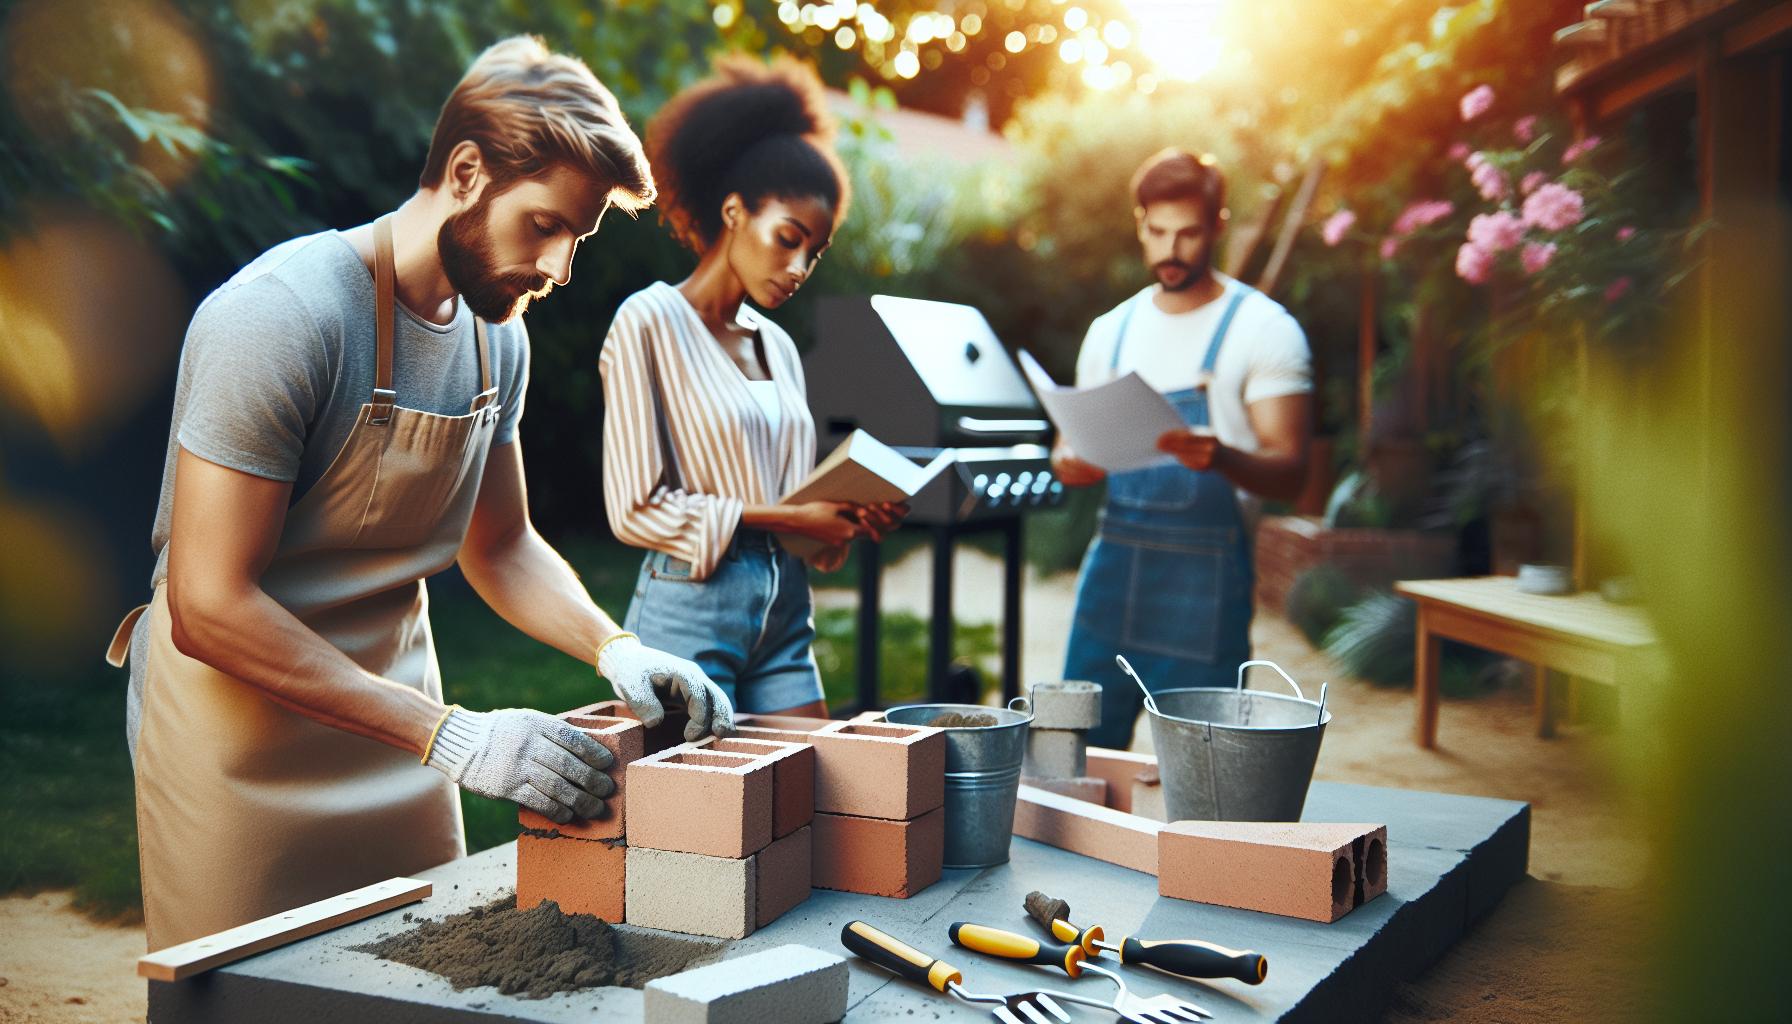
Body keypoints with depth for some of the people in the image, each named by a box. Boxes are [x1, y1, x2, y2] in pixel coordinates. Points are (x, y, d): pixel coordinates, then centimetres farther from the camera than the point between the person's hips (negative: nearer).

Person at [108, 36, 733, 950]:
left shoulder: (497, 335, 1)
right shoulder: (280, 316, -23)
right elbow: (210, 610, -26)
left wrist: (614, 649, -7)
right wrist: (448, 735, -29)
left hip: (391, 709, 7)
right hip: (242, 729, -7)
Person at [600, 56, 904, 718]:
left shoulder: (778, 346, 14)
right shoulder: (650, 323, -6)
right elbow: (635, 508, -11)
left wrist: (850, 518, -2)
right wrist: (781, 518, -15)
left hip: (785, 610, 7)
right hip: (691, 608, -6)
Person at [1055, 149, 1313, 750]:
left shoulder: (1264, 328, -3)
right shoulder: (1111, 330, 13)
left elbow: (1289, 471, -9)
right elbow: (1076, 446, 18)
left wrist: (1220, 457, -30)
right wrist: (1069, 464, -7)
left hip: (1204, 571, -4)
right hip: (1113, 560, 5)